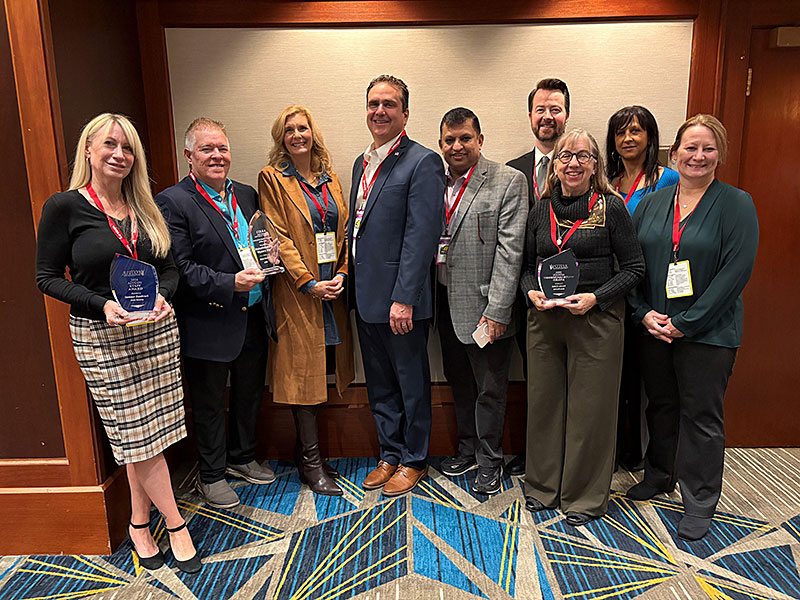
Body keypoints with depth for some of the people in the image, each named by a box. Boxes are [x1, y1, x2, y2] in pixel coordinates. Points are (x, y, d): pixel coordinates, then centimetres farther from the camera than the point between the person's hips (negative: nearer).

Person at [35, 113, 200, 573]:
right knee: (136, 435, 2)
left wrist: (164, 296, -9)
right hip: (102, 337, -4)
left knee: (144, 436, 11)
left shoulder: (144, 207, 8)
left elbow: (170, 267, 12)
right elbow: (49, 277, -5)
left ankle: (140, 524, 29)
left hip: (156, 329, 5)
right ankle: (176, 526, 16)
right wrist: (102, 304, -18)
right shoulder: (64, 207, -6)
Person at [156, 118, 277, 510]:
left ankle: (242, 459, 41)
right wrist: (230, 283, -26)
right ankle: (211, 475, 29)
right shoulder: (173, 202, -11)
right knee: (210, 404, 10)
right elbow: (181, 268, -17)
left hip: (253, 316, 7)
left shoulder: (246, 195, 10)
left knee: (249, 393, 20)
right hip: (209, 324, -6)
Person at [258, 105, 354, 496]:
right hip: (297, 291, -5)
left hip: (332, 288, 5)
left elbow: (343, 231, 12)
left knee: (320, 369, 10)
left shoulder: (330, 178, 15)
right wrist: (309, 283, -14)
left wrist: (341, 273, -3)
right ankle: (311, 464, 11)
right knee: (303, 371, 0)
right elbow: (278, 236, -8)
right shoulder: (272, 178, -1)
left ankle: (307, 451, 25)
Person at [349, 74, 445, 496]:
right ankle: (390, 454, 35)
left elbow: (421, 236, -18)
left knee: (411, 383, 9)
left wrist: (403, 298, -21)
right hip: (365, 296, 8)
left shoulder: (422, 162, -11)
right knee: (379, 385, 18)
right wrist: (352, 285, 12)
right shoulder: (363, 163, 15)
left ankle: (414, 460, 28)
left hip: (401, 300, -8)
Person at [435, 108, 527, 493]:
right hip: (445, 303, 5)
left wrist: (496, 312, -17)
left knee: (490, 388, 9)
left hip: (484, 306, -5)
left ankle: (489, 460, 28)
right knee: (458, 382, 19)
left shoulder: (509, 182, -9)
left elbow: (509, 250, -14)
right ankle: (468, 448, 39)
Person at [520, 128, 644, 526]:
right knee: (543, 402, 12)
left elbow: (633, 267, -2)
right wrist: (532, 292, -5)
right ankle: (543, 486, 31)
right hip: (544, 319, 4)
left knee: (591, 407, 5)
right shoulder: (541, 209, 8)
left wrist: (596, 298, -16)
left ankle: (586, 496, 25)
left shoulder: (611, 207, -3)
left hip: (596, 320, -4)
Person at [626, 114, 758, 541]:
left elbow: (736, 271, -13)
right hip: (653, 329, 4)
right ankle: (660, 474, 37)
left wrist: (685, 323, -17)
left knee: (701, 414, 6)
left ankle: (699, 501, 22)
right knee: (660, 405, 16)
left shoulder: (736, 204, -5)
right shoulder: (651, 203, 7)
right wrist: (645, 313, -7)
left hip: (707, 332, -4)